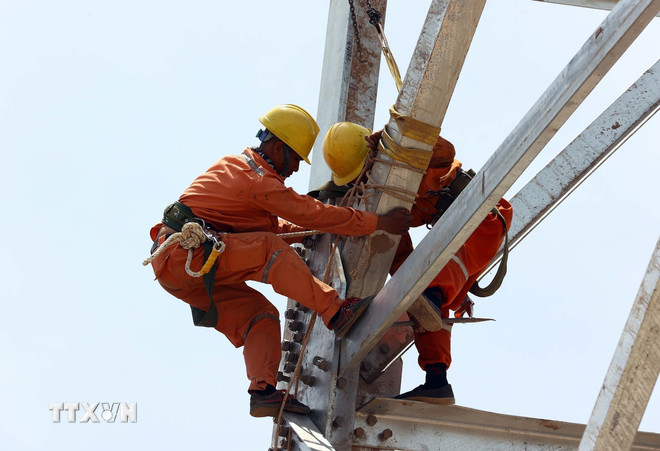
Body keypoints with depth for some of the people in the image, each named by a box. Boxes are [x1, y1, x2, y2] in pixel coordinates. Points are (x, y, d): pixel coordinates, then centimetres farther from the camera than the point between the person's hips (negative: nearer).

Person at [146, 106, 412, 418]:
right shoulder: (259, 179, -12)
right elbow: (311, 214, -15)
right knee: (268, 249, -25)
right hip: (183, 253, -10)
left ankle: (263, 391, -6)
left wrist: (315, 231, 16)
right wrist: (380, 222, -12)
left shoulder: (239, 166, 20)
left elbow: (274, 225, 27)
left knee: (259, 313, 4)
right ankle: (335, 313, -24)